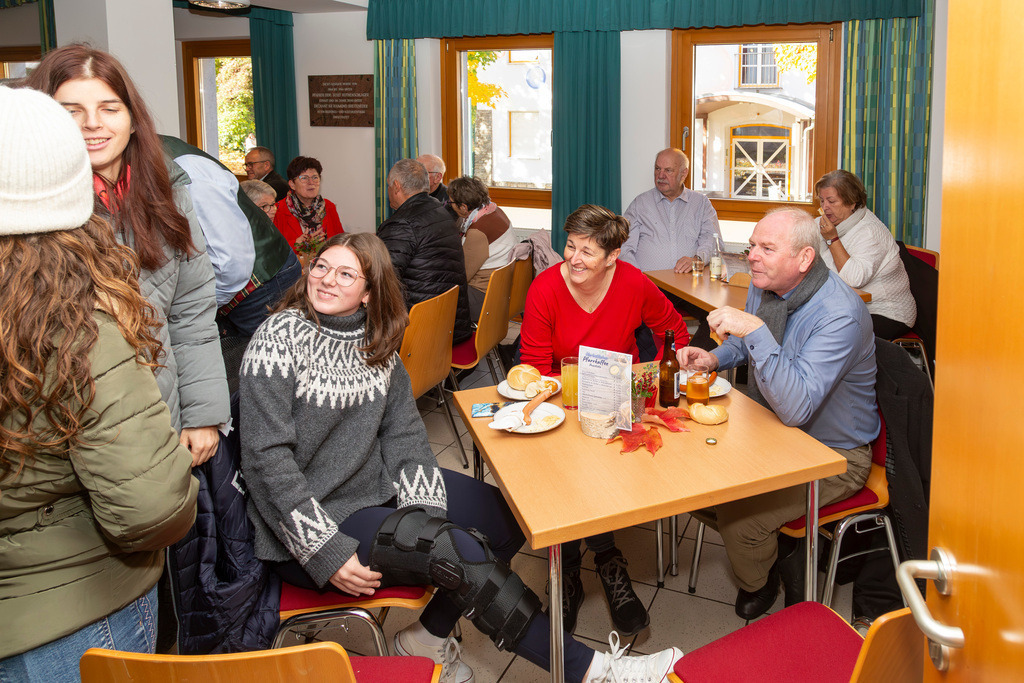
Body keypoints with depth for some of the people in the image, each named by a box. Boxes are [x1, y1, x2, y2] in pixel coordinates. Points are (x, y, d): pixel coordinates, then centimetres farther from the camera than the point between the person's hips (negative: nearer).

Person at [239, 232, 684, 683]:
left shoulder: (375, 340, 3)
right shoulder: (281, 337, -17)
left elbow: (403, 433, 3)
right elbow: (267, 458, -20)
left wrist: (422, 515, -11)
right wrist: (326, 553, -22)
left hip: (379, 487, 8)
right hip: (310, 518, -7)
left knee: (509, 517, 1)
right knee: (462, 554, -22)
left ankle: (426, 637, 13)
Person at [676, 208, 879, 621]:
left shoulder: (839, 315, -30)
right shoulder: (764, 285, -5)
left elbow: (795, 407, -39)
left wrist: (755, 331, -42)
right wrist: (714, 358, -3)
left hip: (832, 455, -8)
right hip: (771, 431, 8)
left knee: (737, 512, -23)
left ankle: (758, 587, 12)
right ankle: (766, 544, 23)